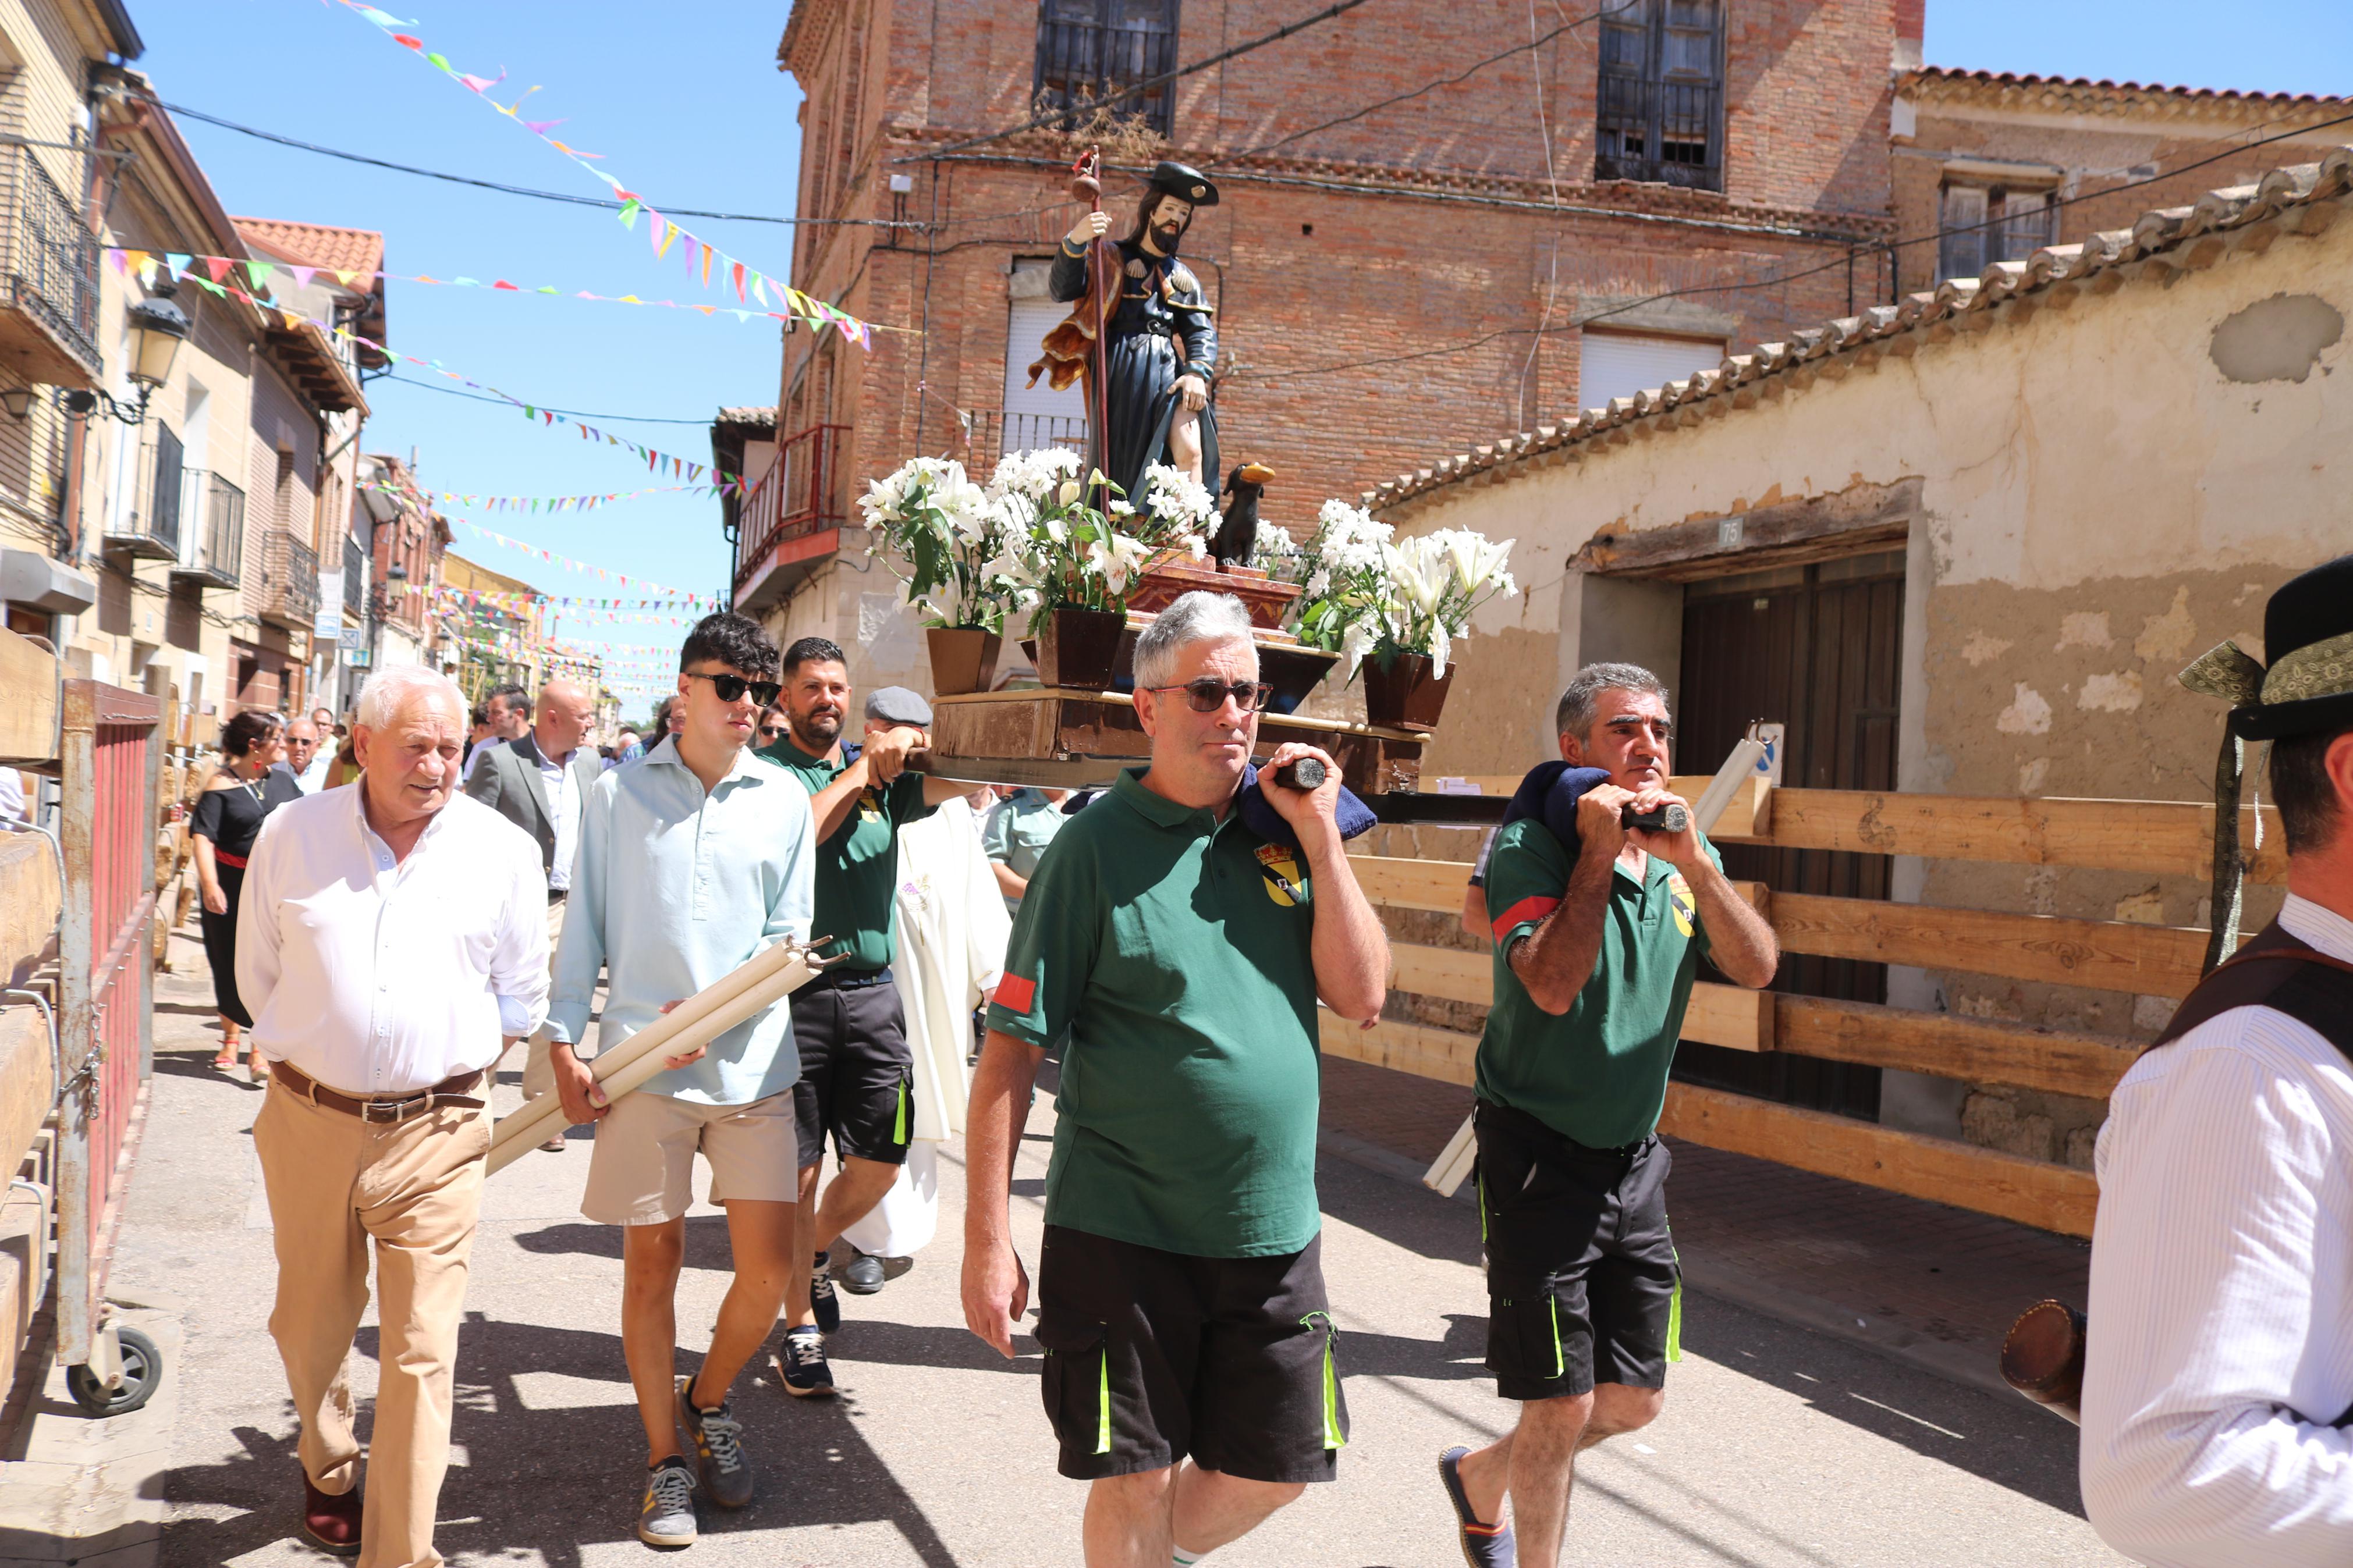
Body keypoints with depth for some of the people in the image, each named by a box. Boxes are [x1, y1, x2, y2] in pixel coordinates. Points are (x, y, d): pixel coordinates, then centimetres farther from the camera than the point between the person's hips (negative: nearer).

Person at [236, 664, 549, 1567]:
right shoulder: (291, 834, 0)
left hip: (435, 1130, -1)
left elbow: (521, 999, 9)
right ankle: (328, 1473, 44)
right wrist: (330, 1050, 7)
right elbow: (259, 975, 10)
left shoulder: (503, 850, -1)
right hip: (307, 1120, 2)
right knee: (310, 1326, 17)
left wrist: (451, 1064, 6)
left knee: (420, 1352, -3)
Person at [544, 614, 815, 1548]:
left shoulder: (783, 800, 6)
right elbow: (585, 927, 6)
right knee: (652, 1262, 5)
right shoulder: (618, 793, 3)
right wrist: (564, 1045, 0)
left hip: (752, 1062, 1)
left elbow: (788, 937, 4)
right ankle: (666, 1460, 20)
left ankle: (708, 1400, 28)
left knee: (770, 1268, -1)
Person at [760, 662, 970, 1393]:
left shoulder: (885, 776, 12)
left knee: (881, 1159, 5)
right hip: (793, 995, -4)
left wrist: (910, 746, -21)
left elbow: (956, 780, -3)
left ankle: (815, 1252, 35)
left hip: (871, 994, 4)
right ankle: (801, 1328, 14)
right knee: (799, 1168, 2)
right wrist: (861, 770, -12)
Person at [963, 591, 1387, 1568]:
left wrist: (1320, 839, -8)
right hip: (1123, 1232, -4)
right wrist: (986, 1240, -13)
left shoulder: (1284, 832, 4)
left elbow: (1362, 998, -1)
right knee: (1135, 1482, 7)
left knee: (1271, 1472, 15)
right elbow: (1012, 1051, -10)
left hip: (1274, 1232, 5)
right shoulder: (1098, 845, -10)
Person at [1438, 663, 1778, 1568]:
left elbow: (1756, 969, -8)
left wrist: (1691, 862, -20)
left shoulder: (1684, 858, 5)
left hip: (1635, 1158, 7)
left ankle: (1481, 1478, 38)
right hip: (1539, 1156, -6)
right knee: (1564, 1405, -1)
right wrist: (1598, 851, -23)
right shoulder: (1530, 846, -14)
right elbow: (1553, 985, -27)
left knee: (1634, 1400, 14)